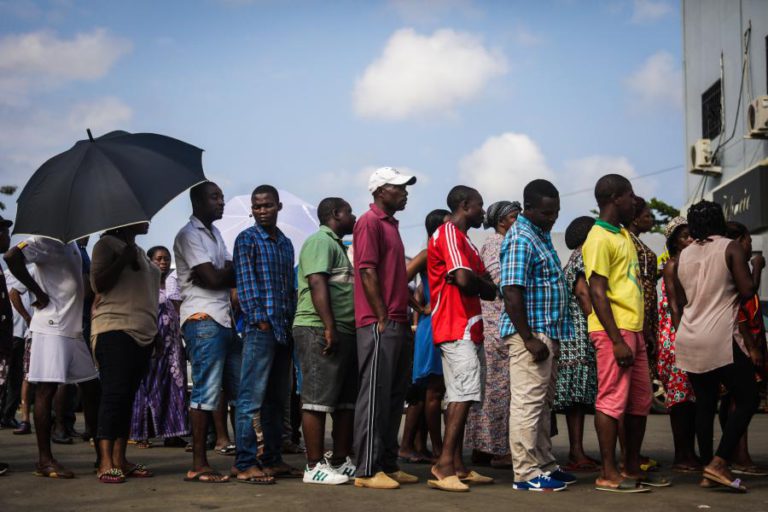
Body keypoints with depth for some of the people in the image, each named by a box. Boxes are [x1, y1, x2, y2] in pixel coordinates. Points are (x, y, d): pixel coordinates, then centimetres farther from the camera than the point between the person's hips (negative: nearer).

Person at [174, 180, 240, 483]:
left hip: (225, 320, 9)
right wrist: (230, 270, 3)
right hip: (203, 320, -9)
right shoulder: (189, 235, -6)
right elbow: (214, 278, -16)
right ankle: (198, 465, -6)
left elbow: (230, 278, 14)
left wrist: (221, 274, -7)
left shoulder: (214, 233, 22)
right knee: (206, 392, -9)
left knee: (239, 388, 7)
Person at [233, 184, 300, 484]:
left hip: (284, 330, 7)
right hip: (260, 328, -7)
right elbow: (245, 283, -7)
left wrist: (290, 322, 9)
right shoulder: (246, 240, 0)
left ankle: (272, 459, 17)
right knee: (252, 397, -7)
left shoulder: (285, 243, 18)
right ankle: (246, 464, -5)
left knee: (277, 398, 10)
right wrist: (259, 320, -14)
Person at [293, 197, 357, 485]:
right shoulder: (321, 241, -6)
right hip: (321, 331, -10)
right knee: (318, 400, -8)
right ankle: (314, 467, -6)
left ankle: (340, 461, 16)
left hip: (345, 332, 10)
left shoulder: (337, 245, 26)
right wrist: (329, 326, -25)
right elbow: (317, 282, -18)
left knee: (347, 401, 10)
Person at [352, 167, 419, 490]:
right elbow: (367, 271, -15)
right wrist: (382, 318, -17)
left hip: (397, 324, 10)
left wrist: (403, 317, 16)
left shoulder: (390, 224, 21)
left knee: (394, 397, 11)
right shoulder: (369, 222, -8)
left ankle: (388, 465, 18)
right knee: (375, 397, -7)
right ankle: (367, 471, -4)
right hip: (378, 324, -10)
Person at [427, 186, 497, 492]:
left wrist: (483, 287, -1)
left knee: (460, 396, 8)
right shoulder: (449, 234, -9)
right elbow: (464, 279, -22)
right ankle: (444, 465, -19)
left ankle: (457, 466, 10)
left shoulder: (461, 240, 24)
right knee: (465, 393, -16)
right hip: (457, 328, -10)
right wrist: (489, 288, -2)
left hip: (466, 329, 10)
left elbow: (486, 286, 22)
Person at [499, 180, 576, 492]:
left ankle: (545, 466, 23)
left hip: (546, 333, 10)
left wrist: (549, 337, 20)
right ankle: (527, 473, -3)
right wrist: (529, 339, -24)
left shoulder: (541, 234, 16)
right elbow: (511, 292, -22)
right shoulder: (521, 240, -15)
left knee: (543, 402, 15)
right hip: (530, 333, -10)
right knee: (528, 402, -7)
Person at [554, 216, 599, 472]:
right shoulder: (583, 258, -5)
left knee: (578, 395, 6)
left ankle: (577, 453, 6)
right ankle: (577, 454, -13)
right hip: (580, 335, -10)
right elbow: (583, 292, -15)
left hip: (577, 338, 10)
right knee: (578, 394, -12)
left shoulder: (574, 260, 23)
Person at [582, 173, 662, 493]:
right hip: (613, 331, -9)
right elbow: (598, 293, -16)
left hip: (633, 329, 9)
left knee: (640, 401, 12)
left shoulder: (623, 234, 18)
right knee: (613, 401, -6)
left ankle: (633, 468, 20)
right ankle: (608, 474, -1)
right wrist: (617, 340, -20)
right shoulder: (599, 238, -11)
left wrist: (641, 332, 19)